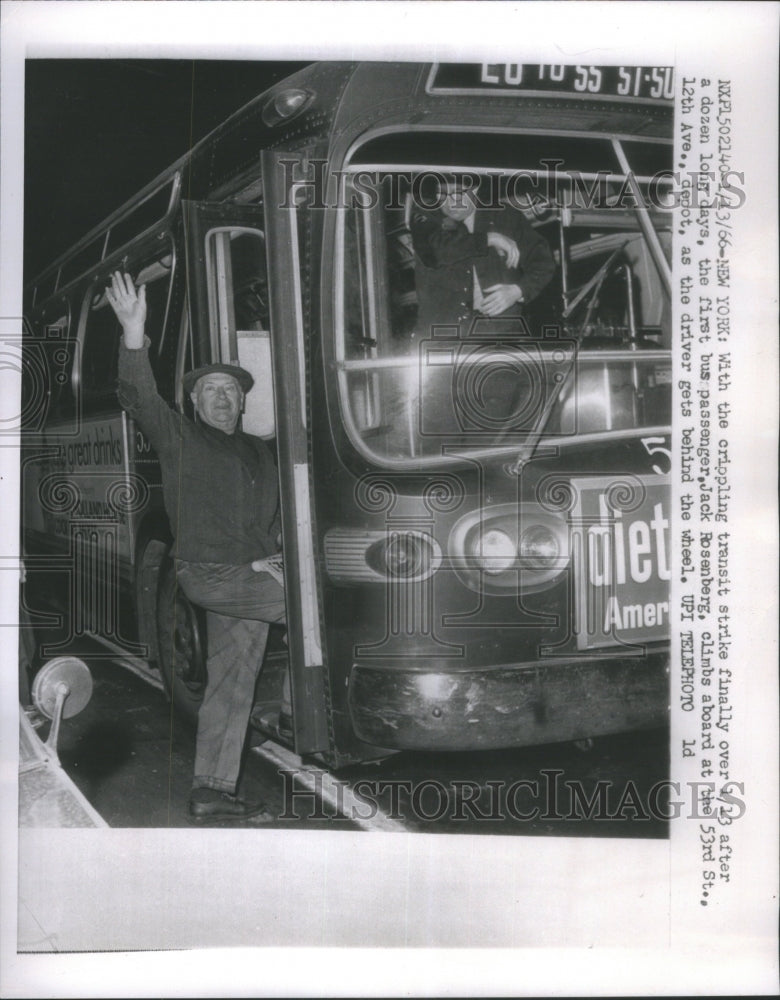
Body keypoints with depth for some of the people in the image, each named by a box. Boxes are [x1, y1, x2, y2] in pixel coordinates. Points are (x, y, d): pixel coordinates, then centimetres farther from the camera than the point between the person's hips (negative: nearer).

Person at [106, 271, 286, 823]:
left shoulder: (260, 452, 20)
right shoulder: (180, 438, 2)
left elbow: (277, 513, 25)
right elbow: (140, 397, -14)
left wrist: (278, 553, 6)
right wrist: (135, 333, -27)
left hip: (251, 576, 6)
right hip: (210, 573, -6)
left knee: (233, 685, 6)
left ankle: (213, 790, 13)